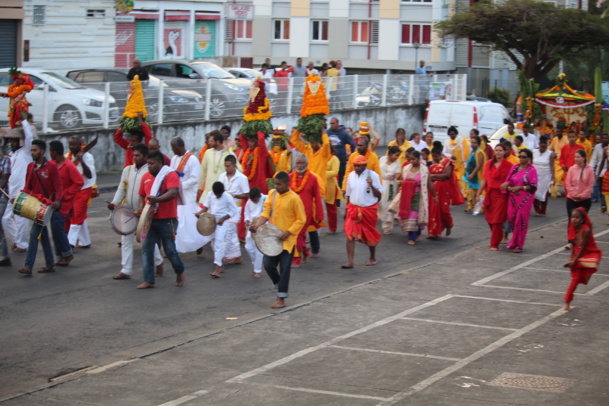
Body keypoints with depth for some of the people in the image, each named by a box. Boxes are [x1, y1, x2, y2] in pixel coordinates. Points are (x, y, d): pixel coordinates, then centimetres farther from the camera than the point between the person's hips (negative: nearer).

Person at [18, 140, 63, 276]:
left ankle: (28, 266, -14)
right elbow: (28, 187, 13)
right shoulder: (30, 166, 8)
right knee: (43, 235, 10)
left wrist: (57, 201, -27)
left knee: (35, 233, -12)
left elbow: (58, 187, -11)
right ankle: (49, 264, 18)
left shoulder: (51, 166, -9)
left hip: (49, 205, -6)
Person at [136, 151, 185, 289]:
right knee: (146, 248, -1)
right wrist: (141, 208, 1)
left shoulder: (171, 175, -9)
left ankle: (180, 272, 27)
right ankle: (148, 280, 4)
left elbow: (173, 193, -24)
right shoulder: (145, 177, 11)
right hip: (150, 219, 6)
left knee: (170, 250, 0)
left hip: (167, 220, -6)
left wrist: (156, 200, -39)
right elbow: (142, 195, 20)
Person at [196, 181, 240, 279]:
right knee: (215, 243, 12)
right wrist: (201, 212, -9)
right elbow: (206, 206, 11)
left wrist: (223, 219, -17)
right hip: (212, 221, 6)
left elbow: (234, 211, -10)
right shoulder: (210, 195, 0)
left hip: (222, 222, -6)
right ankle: (221, 265, 25)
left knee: (219, 243, -15)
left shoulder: (228, 197, -14)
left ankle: (217, 269, -18)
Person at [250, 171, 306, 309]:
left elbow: (301, 220, -9)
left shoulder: (294, 198, -13)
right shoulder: (272, 194, 3)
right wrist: (257, 225, -10)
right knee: (268, 264, 3)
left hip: (287, 240, -5)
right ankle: (280, 286, 28)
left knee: (284, 269, 0)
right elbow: (267, 212, 6)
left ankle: (281, 299, 7)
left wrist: (288, 232, -19)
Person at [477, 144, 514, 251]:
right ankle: (499, 237, 29)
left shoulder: (508, 165, -4)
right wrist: (478, 194, 10)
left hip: (501, 195, -5)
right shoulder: (489, 164, 9)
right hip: (489, 194, 5)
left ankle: (494, 244, -1)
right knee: (490, 219, 8)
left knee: (497, 220, -7)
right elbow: (484, 180, 12)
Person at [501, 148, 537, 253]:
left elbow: (533, 186, -9)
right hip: (513, 197, 5)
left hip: (525, 198, -5)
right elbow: (507, 182, 11)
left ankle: (518, 245, 4)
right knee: (512, 219, 3)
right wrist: (510, 188, -10)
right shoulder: (514, 168, 11)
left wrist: (521, 187, -17)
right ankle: (514, 242, 20)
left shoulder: (532, 170, -4)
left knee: (521, 220, -4)